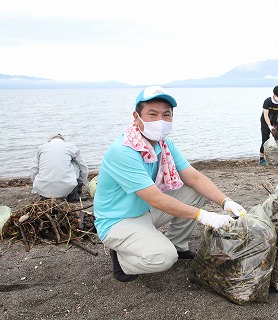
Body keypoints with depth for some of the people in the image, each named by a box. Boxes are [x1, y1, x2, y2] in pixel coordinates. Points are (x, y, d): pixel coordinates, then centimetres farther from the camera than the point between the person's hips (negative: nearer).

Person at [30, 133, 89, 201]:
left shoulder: (41, 147, 17)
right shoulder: (71, 147, 14)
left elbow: (33, 173, 12)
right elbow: (84, 169, 23)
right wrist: (81, 183, 41)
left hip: (43, 189, 2)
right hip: (64, 189, -2)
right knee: (76, 163, 23)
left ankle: (45, 195, 20)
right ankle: (73, 195, 18)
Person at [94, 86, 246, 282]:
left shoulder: (165, 144, -3)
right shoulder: (123, 152, -30)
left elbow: (194, 177, -4)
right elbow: (156, 199, -32)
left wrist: (226, 202, -19)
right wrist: (202, 215, -30)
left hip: (146, 211, 8)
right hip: (117, 222, -8)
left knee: (195, 192, -2)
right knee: (163, 257, -30)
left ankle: (177, 245, 16)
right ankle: (122, 259, 1)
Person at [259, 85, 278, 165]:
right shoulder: (267, 101, -22)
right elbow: (265, 115, -25)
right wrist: (270, 126, -34)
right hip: (265, 123, -4)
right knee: (265, 141, -6)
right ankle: (262, 159, 2)